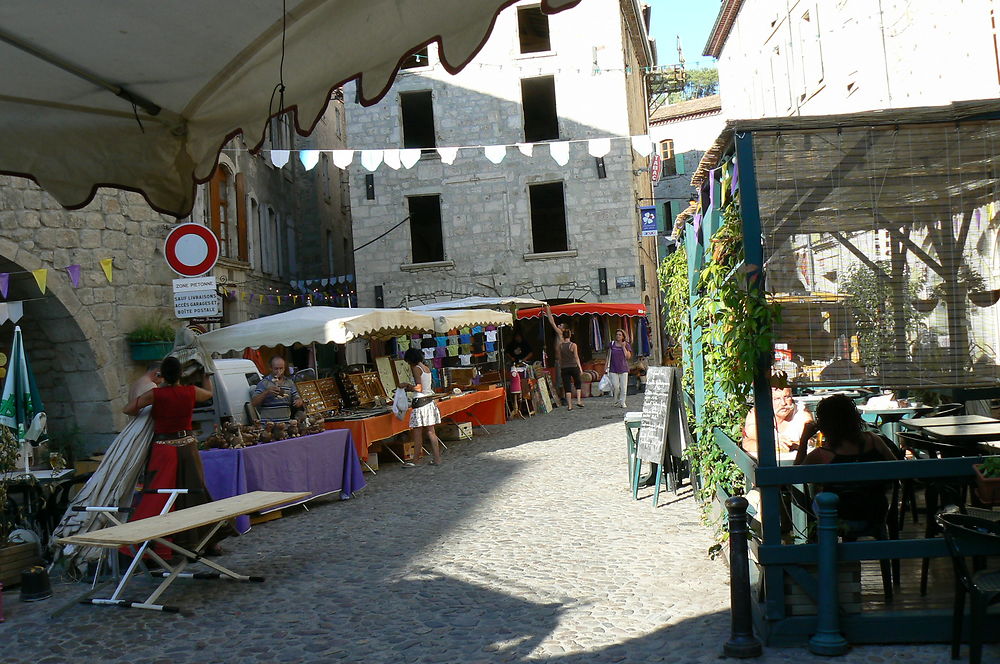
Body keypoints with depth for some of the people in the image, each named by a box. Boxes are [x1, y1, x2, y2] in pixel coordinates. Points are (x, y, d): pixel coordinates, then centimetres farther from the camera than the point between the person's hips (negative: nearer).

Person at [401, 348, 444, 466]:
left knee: (417, 434, 0)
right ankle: (437, 459, 12)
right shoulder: (426, 368, 12)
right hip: (430, 402, 8)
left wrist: (406, 386, -5)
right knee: (430, 432, 10)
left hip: (420, 403, -8)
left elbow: (419, 388, -17)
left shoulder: (416, 369, -11)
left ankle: (416, 460, 6)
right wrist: (409, 387, 20)